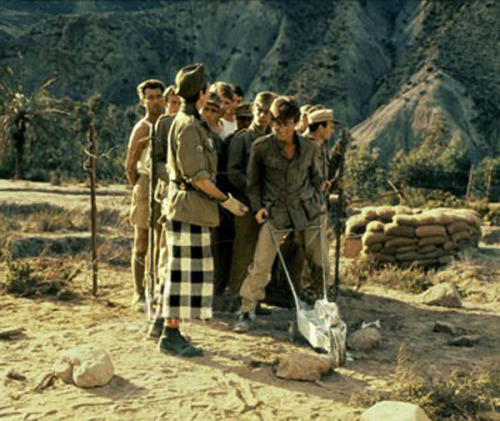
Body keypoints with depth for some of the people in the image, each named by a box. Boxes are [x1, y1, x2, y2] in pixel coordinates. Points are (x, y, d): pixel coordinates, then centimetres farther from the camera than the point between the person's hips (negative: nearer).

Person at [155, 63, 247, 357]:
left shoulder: (191, 122, 17)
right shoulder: (188, 125, -15)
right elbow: (196, 174, -20)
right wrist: (225, 199, -15)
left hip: (192, 208, 10)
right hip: (188, 205, -10)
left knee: (190, 269, 13)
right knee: (184, 269, -7)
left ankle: (170, 330, 20)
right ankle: (170, 335, -1)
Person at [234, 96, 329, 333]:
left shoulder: (309, 148, 4)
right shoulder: (262, 147, -3)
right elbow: (253, 181, 6)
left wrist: (316, 201, 6)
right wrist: (257, 207, -3)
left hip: (305, 211, 3)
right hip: (275, 211, -2)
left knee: (320, 262, 8)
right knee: (260, 265, -7)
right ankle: (247, 312, 6)